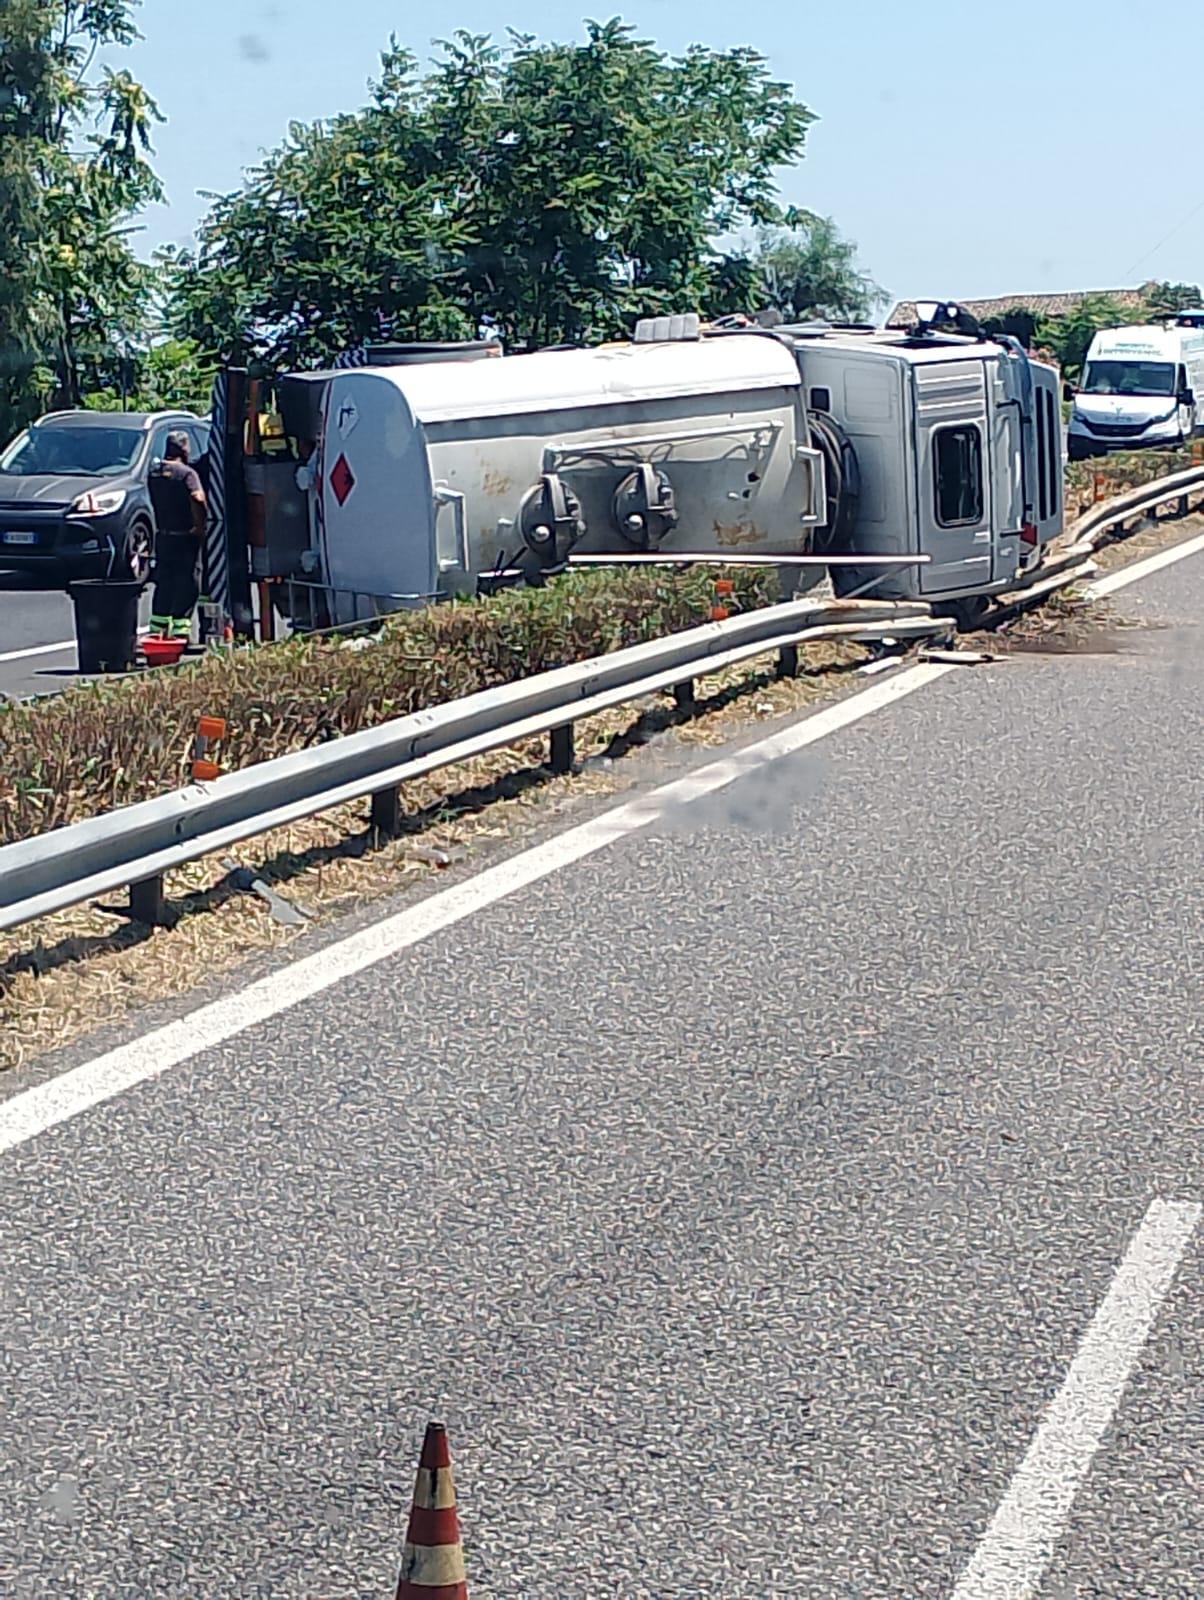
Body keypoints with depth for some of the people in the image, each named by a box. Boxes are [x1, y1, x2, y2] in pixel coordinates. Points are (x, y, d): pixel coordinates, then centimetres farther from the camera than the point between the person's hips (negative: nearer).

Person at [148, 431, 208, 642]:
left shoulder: (155, 473, 9)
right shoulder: (187, 473, -14)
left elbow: (154, 501, 15)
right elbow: (197, 500, -26)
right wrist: (200, 526, -16)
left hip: (162, 535, 7)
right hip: (185, 537, -7)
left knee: (163, 583, 14)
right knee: (187, 584, -3)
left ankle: (158, 628, 18)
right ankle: (180, 629, -6)